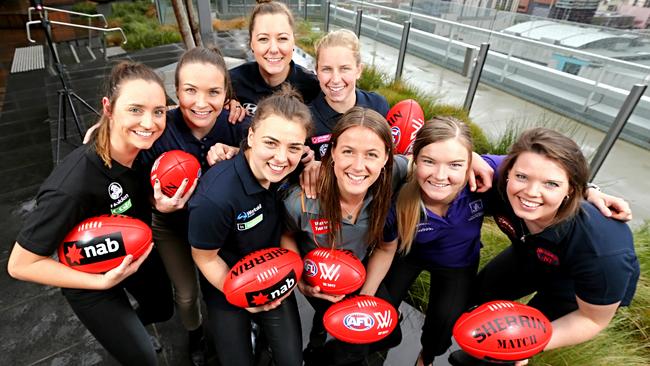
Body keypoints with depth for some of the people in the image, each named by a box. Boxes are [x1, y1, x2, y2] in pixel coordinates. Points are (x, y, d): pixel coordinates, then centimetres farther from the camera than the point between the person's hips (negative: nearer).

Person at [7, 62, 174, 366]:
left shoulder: (145, 147, -21)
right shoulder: (73, 186, -37)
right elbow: (20, 264, -24)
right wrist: (104, 281, -28)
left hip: (137, 253, 6)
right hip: (92, 280, -5)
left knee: (163, 310, 29)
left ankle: (127, 326, 61)